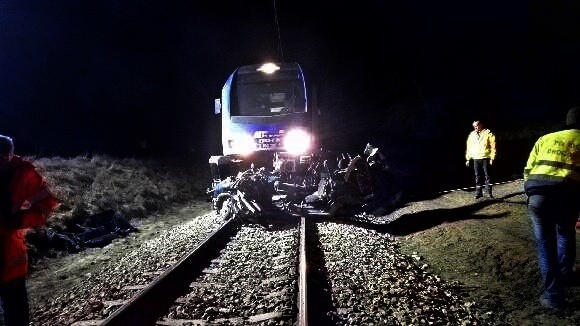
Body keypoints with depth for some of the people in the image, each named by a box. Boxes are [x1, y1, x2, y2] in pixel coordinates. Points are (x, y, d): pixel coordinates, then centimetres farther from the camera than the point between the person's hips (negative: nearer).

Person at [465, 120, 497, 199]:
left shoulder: (488, 134, -2)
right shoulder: (471, 135, 10)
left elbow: (493, 146, -5)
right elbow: (469, 147, 13)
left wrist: (492, 158, -11)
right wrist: (468, 159, 10)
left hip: (485, 158, -4)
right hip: (476, 159, 4)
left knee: (487, 176, 1)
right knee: (478, 176, 8)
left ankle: (489, 192, 7)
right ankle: (478, 192, 14)